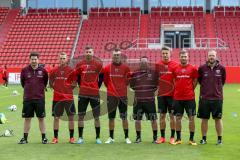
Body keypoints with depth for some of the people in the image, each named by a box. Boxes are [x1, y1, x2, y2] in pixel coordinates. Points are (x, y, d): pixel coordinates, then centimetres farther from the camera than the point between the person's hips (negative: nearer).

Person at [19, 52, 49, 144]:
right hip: (27, 98, 1)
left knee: (41, 118, 4)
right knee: (27, 118, 6)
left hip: (40, 98, -1)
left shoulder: (43, 71, -1)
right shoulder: (25, 70, 0)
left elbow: (46, 81, 15)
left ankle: (44, 137, 12)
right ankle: (25, 138, 15)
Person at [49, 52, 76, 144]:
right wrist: (55, 88, 5)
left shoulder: (71, 70, -2)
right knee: (56, 117, 4)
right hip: (57, 97, 1)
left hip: (69, 97, -1)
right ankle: (55, 138, 12)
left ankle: (71, 137, 10)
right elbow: (50, 82, 15)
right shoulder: (54, 71, 3)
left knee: (71, 117, 1)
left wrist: (70, 88, -1)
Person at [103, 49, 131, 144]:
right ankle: (111, 138, 15)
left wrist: (123, 86, 7)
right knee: (111, 117, 6)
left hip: (123, 96, 0)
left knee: (124, 118, 2)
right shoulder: (107, 68, 3)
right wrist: (111, 87, 9)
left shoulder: (125, 68, 2)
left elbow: (128, 80, 12)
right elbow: (105, 80, 12)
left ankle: (126, 137, 10)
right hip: (111, 96, 1)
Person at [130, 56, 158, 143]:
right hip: (138, 100, 2)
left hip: (150, 100, -2)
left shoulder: (154, 72, 2)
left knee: (153, 119, 2)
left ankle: (155, 137, 14)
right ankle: (138, 137, 20)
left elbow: (157, 84, 8)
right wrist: (139, 90, 4)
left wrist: (152, 90, -1)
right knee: (137, 119, 7)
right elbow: (132, 85, 12)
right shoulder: (135, 73, 6)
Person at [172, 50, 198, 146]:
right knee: (178, 118, 7)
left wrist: (190, 90, 4)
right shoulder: (175, 69, 4)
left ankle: (191, 139, 11)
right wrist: (178, 90, 8)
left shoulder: (192, 69, 0)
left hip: (189, 97, -2)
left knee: (191, 118, 2)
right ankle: (178, 139, 17)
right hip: (177, 97, 2)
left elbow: (195, 81, 8)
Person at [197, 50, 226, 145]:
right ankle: (204, 138, 17)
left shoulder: (221, 68, -1)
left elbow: (223, 81, 14)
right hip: (204, 98, 0)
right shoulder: (202, 68, -1)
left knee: (218, 119, 6)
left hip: (217, 98, 0)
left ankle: (219, 139, 16)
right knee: (204, 119, 6)